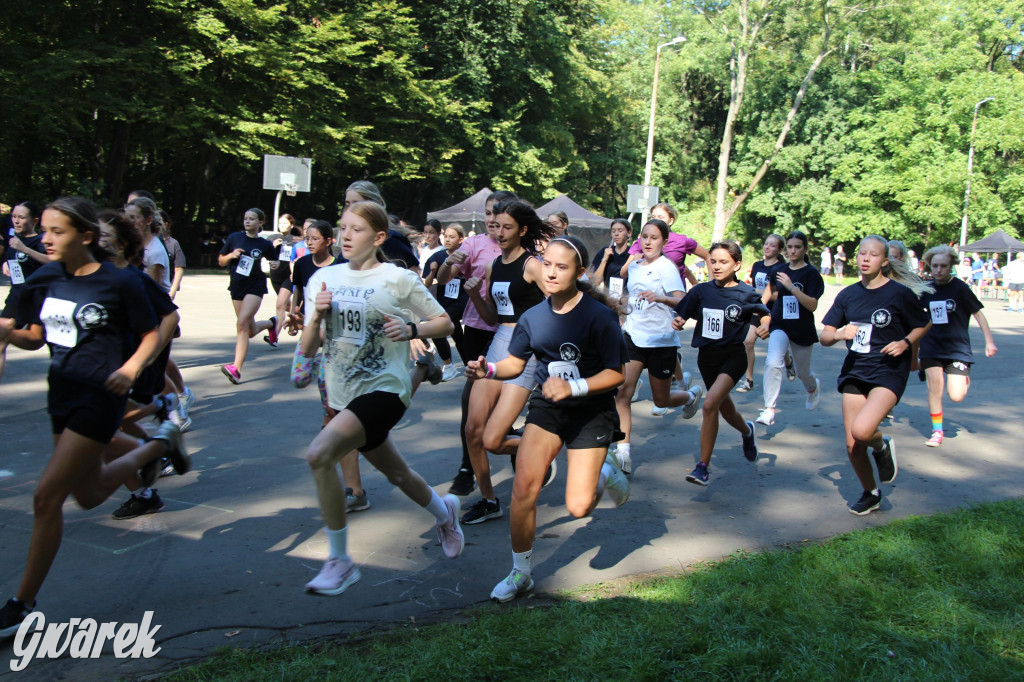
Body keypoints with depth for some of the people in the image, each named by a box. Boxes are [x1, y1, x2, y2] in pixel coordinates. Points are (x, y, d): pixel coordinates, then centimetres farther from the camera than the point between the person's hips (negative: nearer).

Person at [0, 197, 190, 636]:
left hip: (99, 397, -7)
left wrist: (131, 368, -21)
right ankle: (160, 443, 44)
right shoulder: (44, 280, 2)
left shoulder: (118, 283, -13)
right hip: (61, 393, 7)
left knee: (47, 496, -9)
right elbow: (36, 337, 11)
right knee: (88, 495, 21)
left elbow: (152, 334, -4)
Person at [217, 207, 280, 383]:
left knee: (242, 324, -21)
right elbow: (221, 262, 9)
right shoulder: (234, 238, 3)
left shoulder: (265, 245, 0)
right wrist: (231, 255, -11)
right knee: (251, 331, 12)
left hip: (255, 285, -4)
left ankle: (236, 369, -22)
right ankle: (271, 323, 47)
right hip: (237, 285, 4)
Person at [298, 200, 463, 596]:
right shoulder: (323, 278, 6)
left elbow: (444, 323, 0)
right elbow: (307, 349, 6)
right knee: (396, 474, 20)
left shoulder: (397, 279, -6)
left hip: (385, 388, -6)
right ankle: (444, 511, 52)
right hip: (344, 395, 6)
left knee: (319, 455, -25)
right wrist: (317, 317, -13)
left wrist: (411, 330, -18)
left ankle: (339, 561, -10)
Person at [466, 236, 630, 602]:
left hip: (591, 412, -3)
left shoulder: (599, 316, -16)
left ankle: (605, 473, 30)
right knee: (523, 487, -13)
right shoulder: (533, 317, -3)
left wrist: (573, 387, -28)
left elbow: (615, 373, -14)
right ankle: (521, 573, 8)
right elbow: (515, 362, 6)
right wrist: (488, 369, -15)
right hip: (547, 407, 3)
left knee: (578, 508, -6)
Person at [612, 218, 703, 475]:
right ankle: (623, 454, -11)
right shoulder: (633, 266, 8)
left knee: (661, 400, 8)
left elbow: (681, 301, -25)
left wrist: (661, 298, -41)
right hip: (633, 336, 5)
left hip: (661, 340, -5)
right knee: (622, 391, -13)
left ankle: (692, 394, 43)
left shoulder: (666, 267, -11)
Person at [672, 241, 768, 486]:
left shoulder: (746, 293, -8)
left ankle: (703, 466, -13)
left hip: (733, 356, -4)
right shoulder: (702, 290, -1)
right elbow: (682, 313, 3)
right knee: (726, 410, 20)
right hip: (707, 356, 4)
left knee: (710, 404, -24)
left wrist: (764, 325, -18)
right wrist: (677, 321, -19)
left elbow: (763, 314, 3)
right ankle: (747, 431, 56)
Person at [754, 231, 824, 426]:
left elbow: (812, 305, -20)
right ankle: (769, 410, -24)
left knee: (802, 372, 16)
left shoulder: (811, 274, -9)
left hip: (803, 330, -2)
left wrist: (792, 287, -27)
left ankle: (814, 387, 54)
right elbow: (770, 290, 23)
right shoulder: (779, 271, 2)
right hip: (779, 326, 2)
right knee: (773, 363, -25)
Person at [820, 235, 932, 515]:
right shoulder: (848, 295, 5)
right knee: (852, 444, 5)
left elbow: (923, 325, 7)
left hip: (888, 372, -4)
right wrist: (839, 334, -18)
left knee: (862, 430, -27)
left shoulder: (900, 293, -7)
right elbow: (824, 337, 5)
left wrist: (905, 342, -12)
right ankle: (870, 494, 30)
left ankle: (882, 446, 10)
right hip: (854, 372, 5)